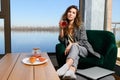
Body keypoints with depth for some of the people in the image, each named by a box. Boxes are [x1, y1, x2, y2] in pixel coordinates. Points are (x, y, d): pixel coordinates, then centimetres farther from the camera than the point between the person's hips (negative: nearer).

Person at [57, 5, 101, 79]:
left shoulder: (80, 25, -3)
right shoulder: (64, 25, 5)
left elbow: (83, 41, -8)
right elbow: (62, 41, 1)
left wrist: (72, 44, -23)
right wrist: (61, 29, -10)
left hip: (83, 49, -1)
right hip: (71, 50, 2)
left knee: (74, 47, -37)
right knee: (75, 54, -36)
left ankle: (66, 66, -63)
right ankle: (71, 71, -68)